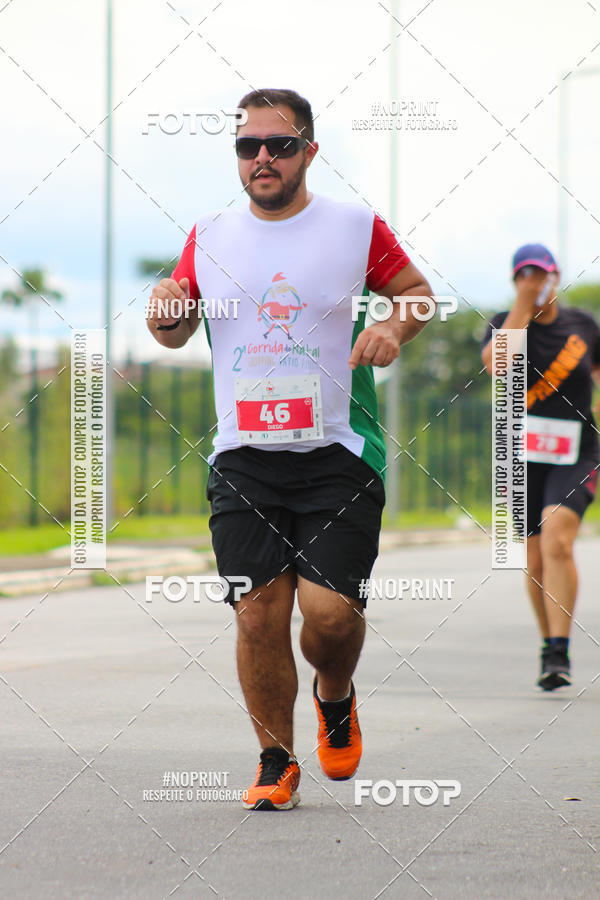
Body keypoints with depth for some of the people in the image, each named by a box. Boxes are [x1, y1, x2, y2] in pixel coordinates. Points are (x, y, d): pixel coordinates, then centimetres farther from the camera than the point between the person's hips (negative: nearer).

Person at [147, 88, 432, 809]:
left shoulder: (355, 227, 2)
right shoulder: (209, 237, 9)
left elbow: (417, 292, 14)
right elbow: (177, 333, 19)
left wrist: (394, 326, -7)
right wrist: (165, 313, -4)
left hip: (336, 452, -2)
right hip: (242, 456, 2)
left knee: (330, 609, -12)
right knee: (259, 614, -5)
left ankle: (335, 698, 22)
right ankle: (276, 763, 13)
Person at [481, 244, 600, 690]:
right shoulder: (505, 323, 2)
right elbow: (496, 363, -21)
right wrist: (524, 302, -18)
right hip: (522, 459, 1)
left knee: (557, 542, -22)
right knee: (535, 559, 6)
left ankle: (560, 655, -24)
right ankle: (549, 644, 27)